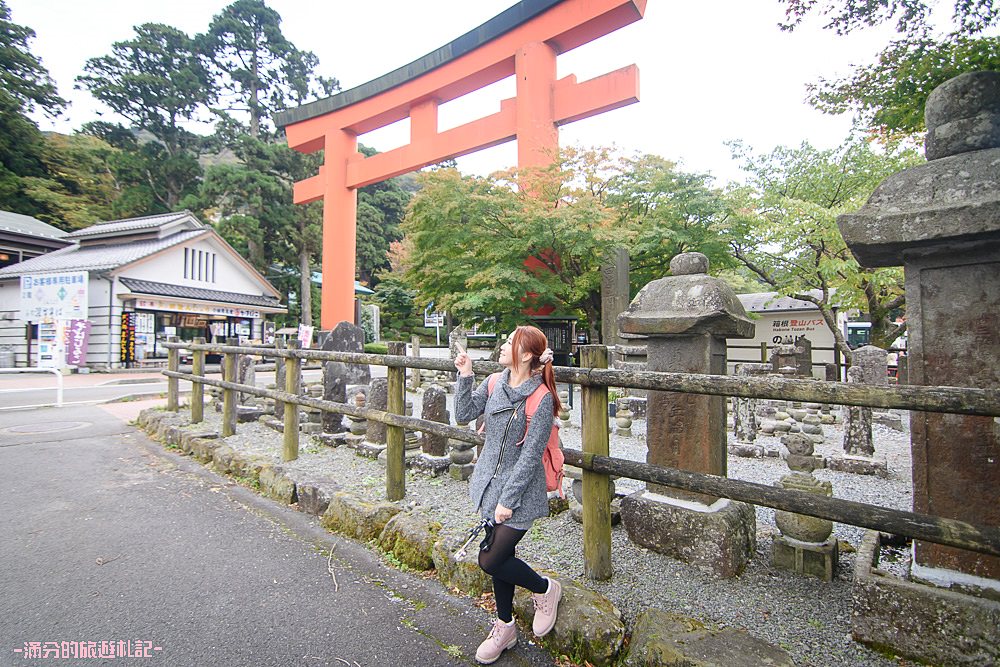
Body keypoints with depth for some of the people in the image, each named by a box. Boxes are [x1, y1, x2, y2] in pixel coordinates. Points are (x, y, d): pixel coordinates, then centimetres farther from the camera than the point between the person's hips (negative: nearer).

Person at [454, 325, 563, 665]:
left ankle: (545, 588, 26)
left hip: (521, 491, -6)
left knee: (490, 561, -3)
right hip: (490, 484, 6)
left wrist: (507, 500, -16)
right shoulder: (494, 384, -1)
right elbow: (464, 414, -1)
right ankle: (504, 627, 39)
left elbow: (530, 456, -18)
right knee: (500, 556, 17)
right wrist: (465, 376, -10)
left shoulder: (541, 398, -19)